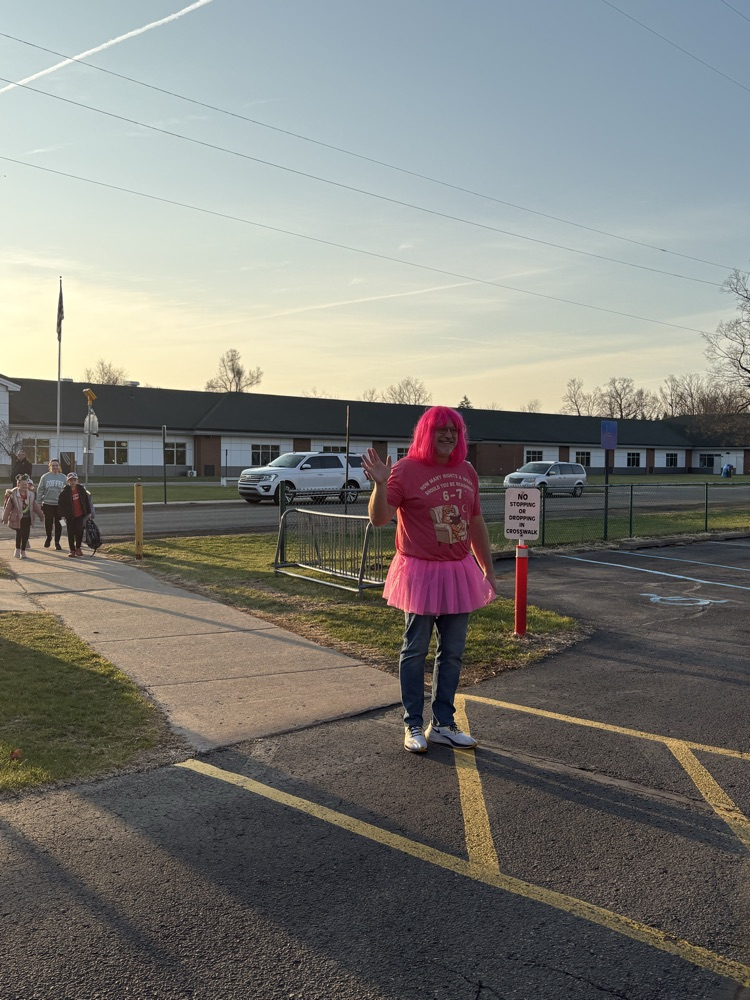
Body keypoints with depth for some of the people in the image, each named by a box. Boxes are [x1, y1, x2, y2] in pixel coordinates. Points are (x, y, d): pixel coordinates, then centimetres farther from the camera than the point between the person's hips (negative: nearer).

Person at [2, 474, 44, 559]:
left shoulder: (31, 494, 4)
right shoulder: (13, 494, -7)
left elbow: (35, 506, 14)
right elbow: (8, 507, -5)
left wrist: (41, 515, 19)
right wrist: (5, 518, -5)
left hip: (28, 518, 3)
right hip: (17, 518, -3)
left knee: (26, 535, 3)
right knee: (19, 533, -8)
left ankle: (23, 551, 15)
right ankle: (18, 549, 12)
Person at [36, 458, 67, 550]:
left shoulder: (63, 478, 3)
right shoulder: (45, 477, 1)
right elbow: (40, 490, 4)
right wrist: (39, 502, -2)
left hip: (60, 504, 0)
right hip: (47, 504, 0)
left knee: (58, 524, 4)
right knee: (48, 522, 3)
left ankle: (57, 541, 16)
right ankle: (48, 537, 29)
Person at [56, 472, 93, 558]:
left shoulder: (81, 489, 1)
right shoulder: (64, 491, -6)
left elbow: (86, 500, 7)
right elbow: (60, 504, -5)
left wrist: (88, 512, 7)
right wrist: (62, 515, -9)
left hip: (80, 515, 1)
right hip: (70, 516, -1)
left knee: (79, 531, -3)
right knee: (71, 533, 4)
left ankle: (78, 548, 14)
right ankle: (72, 550, 11)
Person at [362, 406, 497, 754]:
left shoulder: (466, 472, 9)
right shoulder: (406, 470, -9)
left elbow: (476, 524, 16)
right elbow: (379, 518, -14)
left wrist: (488, 569, 17)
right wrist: (380, 484, -31)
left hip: (458, 572, 6)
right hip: (420, 572, -6)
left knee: (452, 652, 11)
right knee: (415, 651, 5)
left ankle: (442, 724, 24)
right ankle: (413, 725, 18)